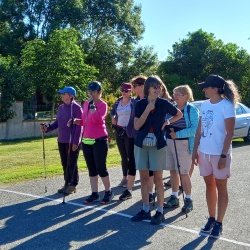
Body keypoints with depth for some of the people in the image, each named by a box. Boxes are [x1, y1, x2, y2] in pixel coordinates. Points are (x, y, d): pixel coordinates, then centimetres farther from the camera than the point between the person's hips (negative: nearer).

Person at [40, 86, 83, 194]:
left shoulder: (76, 108, -12)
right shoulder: (61, 107, 9)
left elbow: (79, 126, -13)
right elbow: (57, 123, 14)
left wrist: (76, 142, -16)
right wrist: (47, 128, -3)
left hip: (72, 142, -7)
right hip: (61, 141, 7)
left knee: (71, 164, 2)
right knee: (64, 163, 13)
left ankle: (73, 185, 15)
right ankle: (67, 183, 24)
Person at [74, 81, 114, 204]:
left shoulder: (103, 104, -9)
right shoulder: (86, 104, 11)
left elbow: (96, 120, -25)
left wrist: (92, 104, -21)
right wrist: (77, 121, 1)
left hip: (100, 140, -7)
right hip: (86, 141, 7)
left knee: (100, 168, -2)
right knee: (91, 169, 10)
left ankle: (108, 192, 14)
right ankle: (94, 194, 18)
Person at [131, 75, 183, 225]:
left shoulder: (164, 104, -4)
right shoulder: (140, 104, 0)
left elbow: (179, 114, 11)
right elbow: (137, 126, -9)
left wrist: (166, 123, -1)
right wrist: (147, 110, -16)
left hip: (158, 146, -2)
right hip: (141, 145, 2)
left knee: (158, 179, 0)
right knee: (144, 178, 8)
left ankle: (160, 212, 9)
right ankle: (145, 210, 18)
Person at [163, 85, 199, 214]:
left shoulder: (191, 110, -8)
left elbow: (195, 128, -18)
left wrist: (177, 134, -24)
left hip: (183, 144, -6)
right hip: (169, 143, 6)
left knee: (183, 173, -1)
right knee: (173, 171, 12)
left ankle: (188, 200, 13)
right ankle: (174, 198, 24)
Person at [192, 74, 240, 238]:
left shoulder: (227, 106, -12)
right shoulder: (205, 105, 6)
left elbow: (229, 133, -14)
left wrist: (223, 155, -17)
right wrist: (195, 150, 7)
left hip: (219, 153, -6)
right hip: (204, 152, 6)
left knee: (221, 188, 5)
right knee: (209, 185, 13)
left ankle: (219, 224, 14)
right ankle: (211, 219, 26)